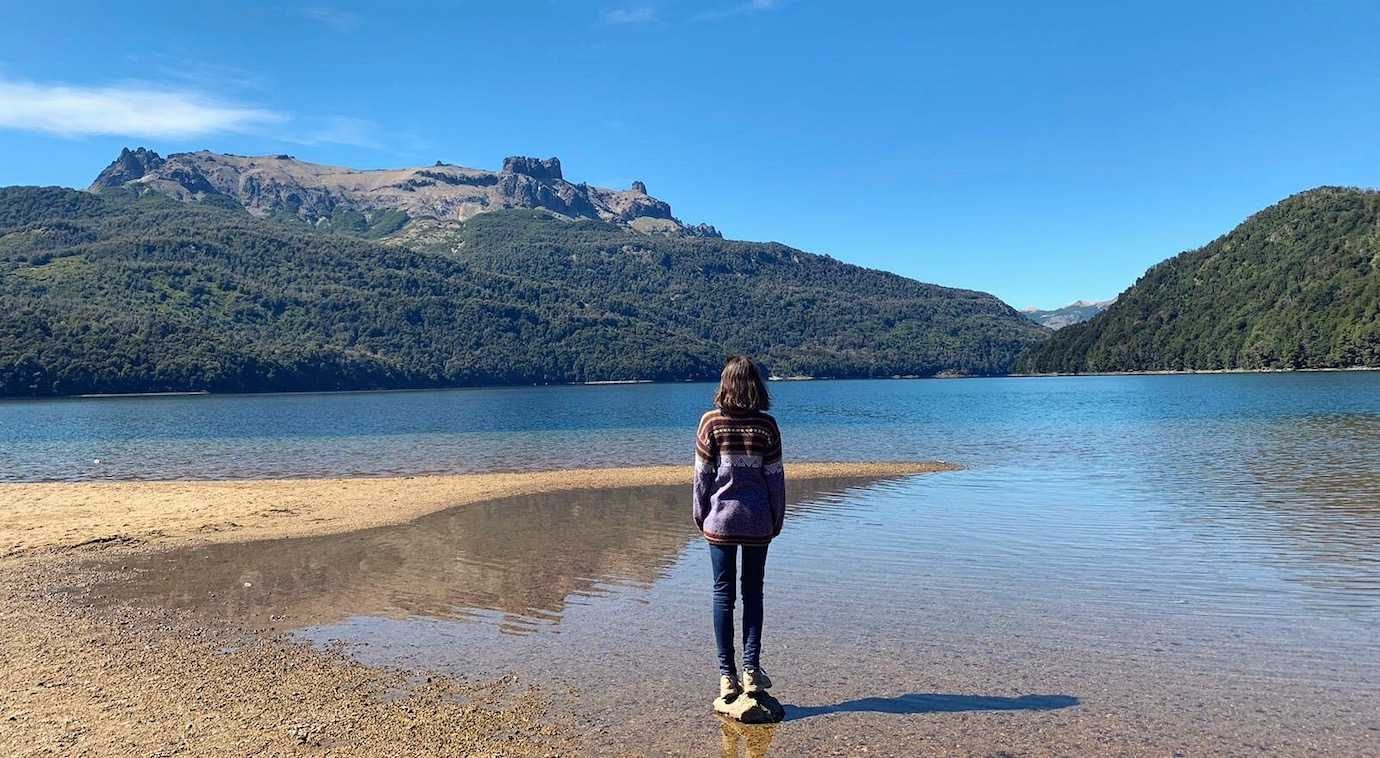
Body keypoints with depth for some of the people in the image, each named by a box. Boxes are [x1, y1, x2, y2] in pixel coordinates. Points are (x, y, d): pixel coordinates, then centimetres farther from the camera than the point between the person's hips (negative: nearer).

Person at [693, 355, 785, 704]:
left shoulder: (711, 422, -7)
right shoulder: (767, 425, -5)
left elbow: (702, 474, -3)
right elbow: (775, 476, -1)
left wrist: (700, 515, 9)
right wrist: (777, 518, 10)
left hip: (721, 518, -1)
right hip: (758, 521, 1)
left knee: (723, 593, 6)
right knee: (753, 591, 11)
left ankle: (726, 675, 7)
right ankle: (751, 669, 9)